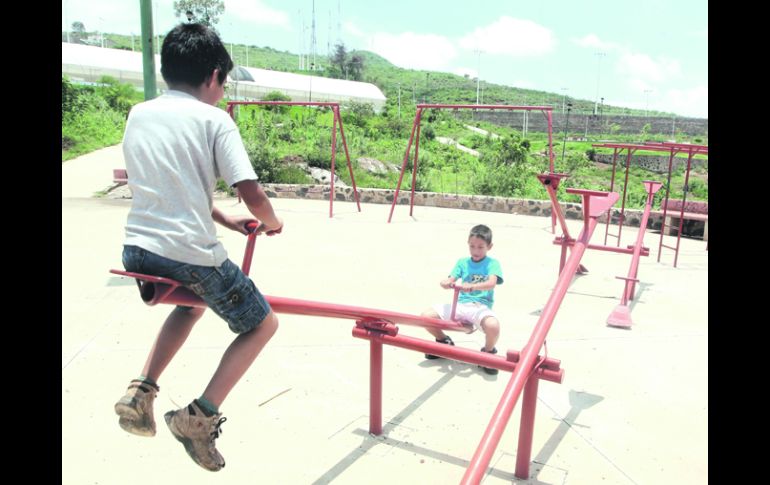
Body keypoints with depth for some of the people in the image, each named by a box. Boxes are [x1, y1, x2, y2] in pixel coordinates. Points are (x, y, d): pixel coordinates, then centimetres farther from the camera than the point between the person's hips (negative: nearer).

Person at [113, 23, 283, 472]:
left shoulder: (138, 115, 12)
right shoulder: (214, 119, -6)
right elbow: (253, 195, -15)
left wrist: (225, 220, 21)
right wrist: (273, 223, 7)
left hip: (137, 252, 7)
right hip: (193, 257, -6)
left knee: (192, 302, 37)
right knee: (262, 325, 17)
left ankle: (142, 390, 23)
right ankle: (200, 416, 5)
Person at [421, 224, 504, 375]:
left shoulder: (492, 263, 1)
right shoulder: (462, 262, 13)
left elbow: (491, 283, -18)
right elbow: (449, 281, 2)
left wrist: (472, 286, -37)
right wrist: (446, 283, -24)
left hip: (481, 306, -4)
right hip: (460, 304, 4)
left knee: (493, 326, -39)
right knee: (426, 316, -14)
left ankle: (488, 352, -2)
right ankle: (445, 342, 16)